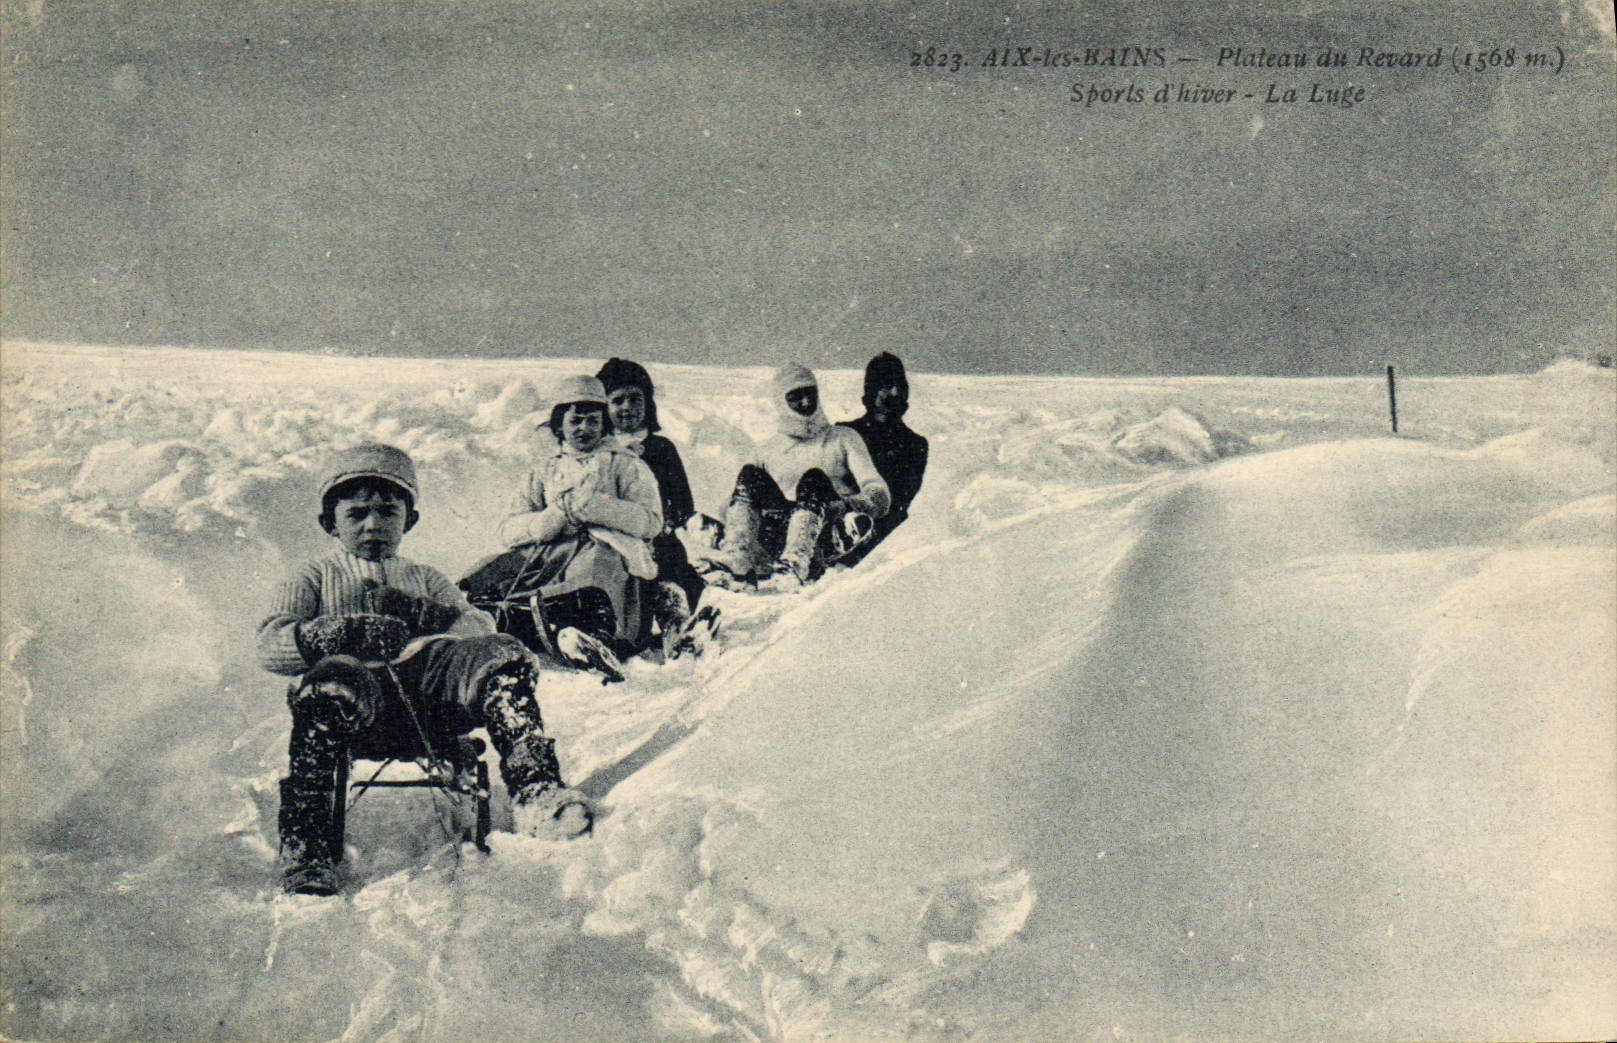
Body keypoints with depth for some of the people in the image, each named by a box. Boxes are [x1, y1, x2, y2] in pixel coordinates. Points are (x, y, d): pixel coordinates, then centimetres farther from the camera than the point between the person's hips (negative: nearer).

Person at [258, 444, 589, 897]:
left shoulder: (426, 580, 34)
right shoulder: (315, 578, 26)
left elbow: (481, 630, 15)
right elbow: (270, 646, 6)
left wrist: (427, 617, -7)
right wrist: (348, 633, -11)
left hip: (429, 680, 3)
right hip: (363, 683, -2)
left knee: (503, 656, -25)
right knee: (327, 687, -38)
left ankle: (535, 791, -36)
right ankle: (305, 848, -34)